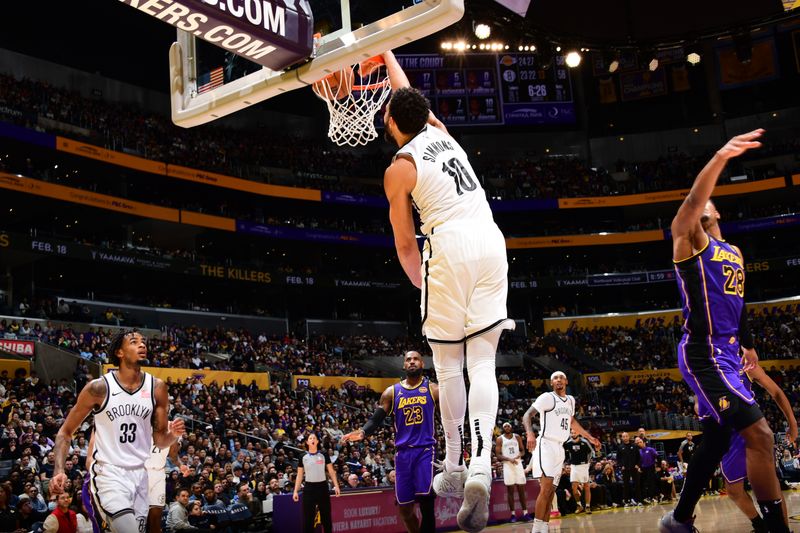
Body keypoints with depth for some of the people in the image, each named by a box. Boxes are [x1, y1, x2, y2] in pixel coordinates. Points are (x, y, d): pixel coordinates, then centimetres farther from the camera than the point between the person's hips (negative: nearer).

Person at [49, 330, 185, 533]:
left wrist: (172, 435, -14)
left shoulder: (156, 387, 2)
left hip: (139, 474, 5)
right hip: (108, 472, -5)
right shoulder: (99, 387, -8)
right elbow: (65, 432, 0)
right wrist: (59, 470, -14)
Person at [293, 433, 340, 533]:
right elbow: (299, 476, 7)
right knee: (307, 517, 1)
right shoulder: (303, 457, 4)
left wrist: (336, 486, -6)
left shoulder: (324, 455, 2)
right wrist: (296, 491, 0)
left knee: (326, 516, 5)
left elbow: (331, 472, 3)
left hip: (322, 487, 0)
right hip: (309, 488, 0)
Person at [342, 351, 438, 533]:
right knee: (404, 507, 6)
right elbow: (376, 420, 7)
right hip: (403, 451, 3)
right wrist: (363, 432, -13)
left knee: (425, 499, -18)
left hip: (426, 449, -3)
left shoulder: (433, 389, 3)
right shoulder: (391, 392, 9)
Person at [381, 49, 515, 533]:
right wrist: (386, 54, 52)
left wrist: (420, 282, 24)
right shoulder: (440, 132, 18)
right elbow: (408, 94, 39)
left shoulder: (398, 169, 3)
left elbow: (405, 245, 7)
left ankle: (455, 468, 17)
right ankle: (481, 466, -15)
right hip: (491, 240, 5)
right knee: (482, 363, 1)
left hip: (449, 247, -5)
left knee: (448, 363, 9)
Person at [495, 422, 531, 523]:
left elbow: (523, 450, 12)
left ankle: (525, 513, 4)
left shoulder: (517, 437, 9)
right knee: (510, 491, -1)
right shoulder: (500, 439, 1)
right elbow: (498, 455, -3)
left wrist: (520, 455, -11)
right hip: (507, 465, -2)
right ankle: (513, 514, 3)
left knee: (521, 490, 1)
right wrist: (509, 459, -18)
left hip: (518, 464, 2)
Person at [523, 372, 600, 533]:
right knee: (546, 488, -18)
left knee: (550, 491, 6)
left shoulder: (570, 400, 15)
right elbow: (527, 415, -16)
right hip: (546, 445, -7)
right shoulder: (547, 397, -8)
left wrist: (589, 437, 33)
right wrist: (530, 433, -34)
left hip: (560, 448, 8)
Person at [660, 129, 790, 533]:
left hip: (725, 354, 9)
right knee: (759, 434, -17)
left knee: (716, 441, 14)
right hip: (703, 354, -9)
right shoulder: (690, 239, -6)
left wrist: (746, 344, 32)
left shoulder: (734, 253, 20)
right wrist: (720, 158, -42)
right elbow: (690, 204, -27)